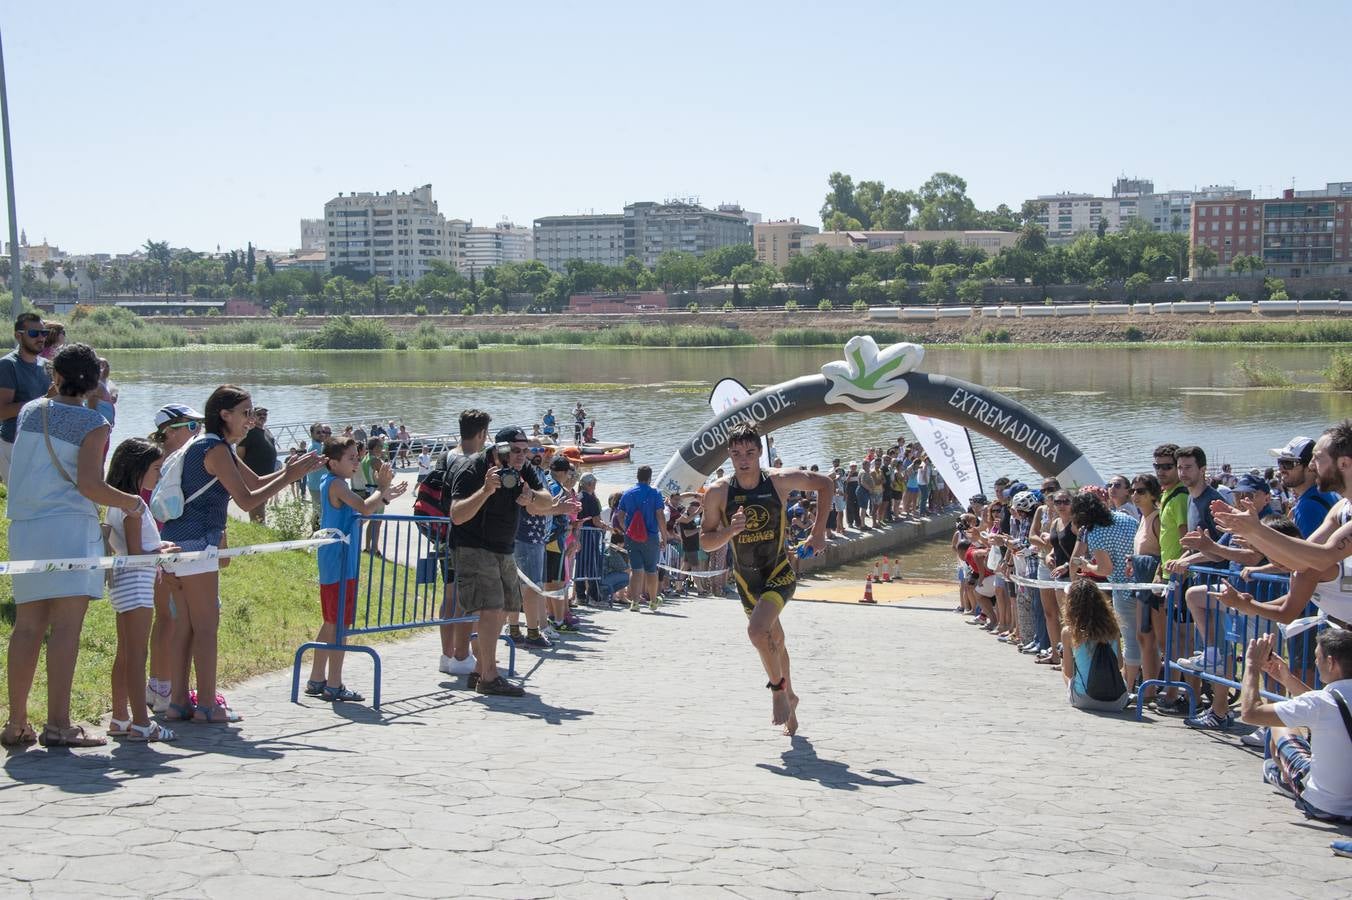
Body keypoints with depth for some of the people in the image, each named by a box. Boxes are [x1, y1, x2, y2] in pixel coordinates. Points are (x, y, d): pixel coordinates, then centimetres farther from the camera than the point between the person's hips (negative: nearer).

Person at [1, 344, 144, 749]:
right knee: (66, 626, -6)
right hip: (70, 526, -6)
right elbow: (88, 485, -13)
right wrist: (130, 502, 1)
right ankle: (58, 724, -9)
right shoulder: (93, 424, -5)